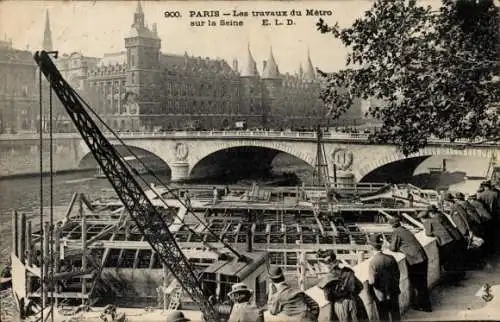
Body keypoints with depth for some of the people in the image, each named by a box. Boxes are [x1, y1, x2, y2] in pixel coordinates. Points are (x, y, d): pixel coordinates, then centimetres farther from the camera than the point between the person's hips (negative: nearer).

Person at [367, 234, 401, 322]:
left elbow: (372, 281, -22)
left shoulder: (372, 262, -22)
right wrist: (395, 286, 14)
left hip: (381, 296, -4)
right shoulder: (391, 258, -9)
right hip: (393, 292, 4)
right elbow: (397, 274, -1)